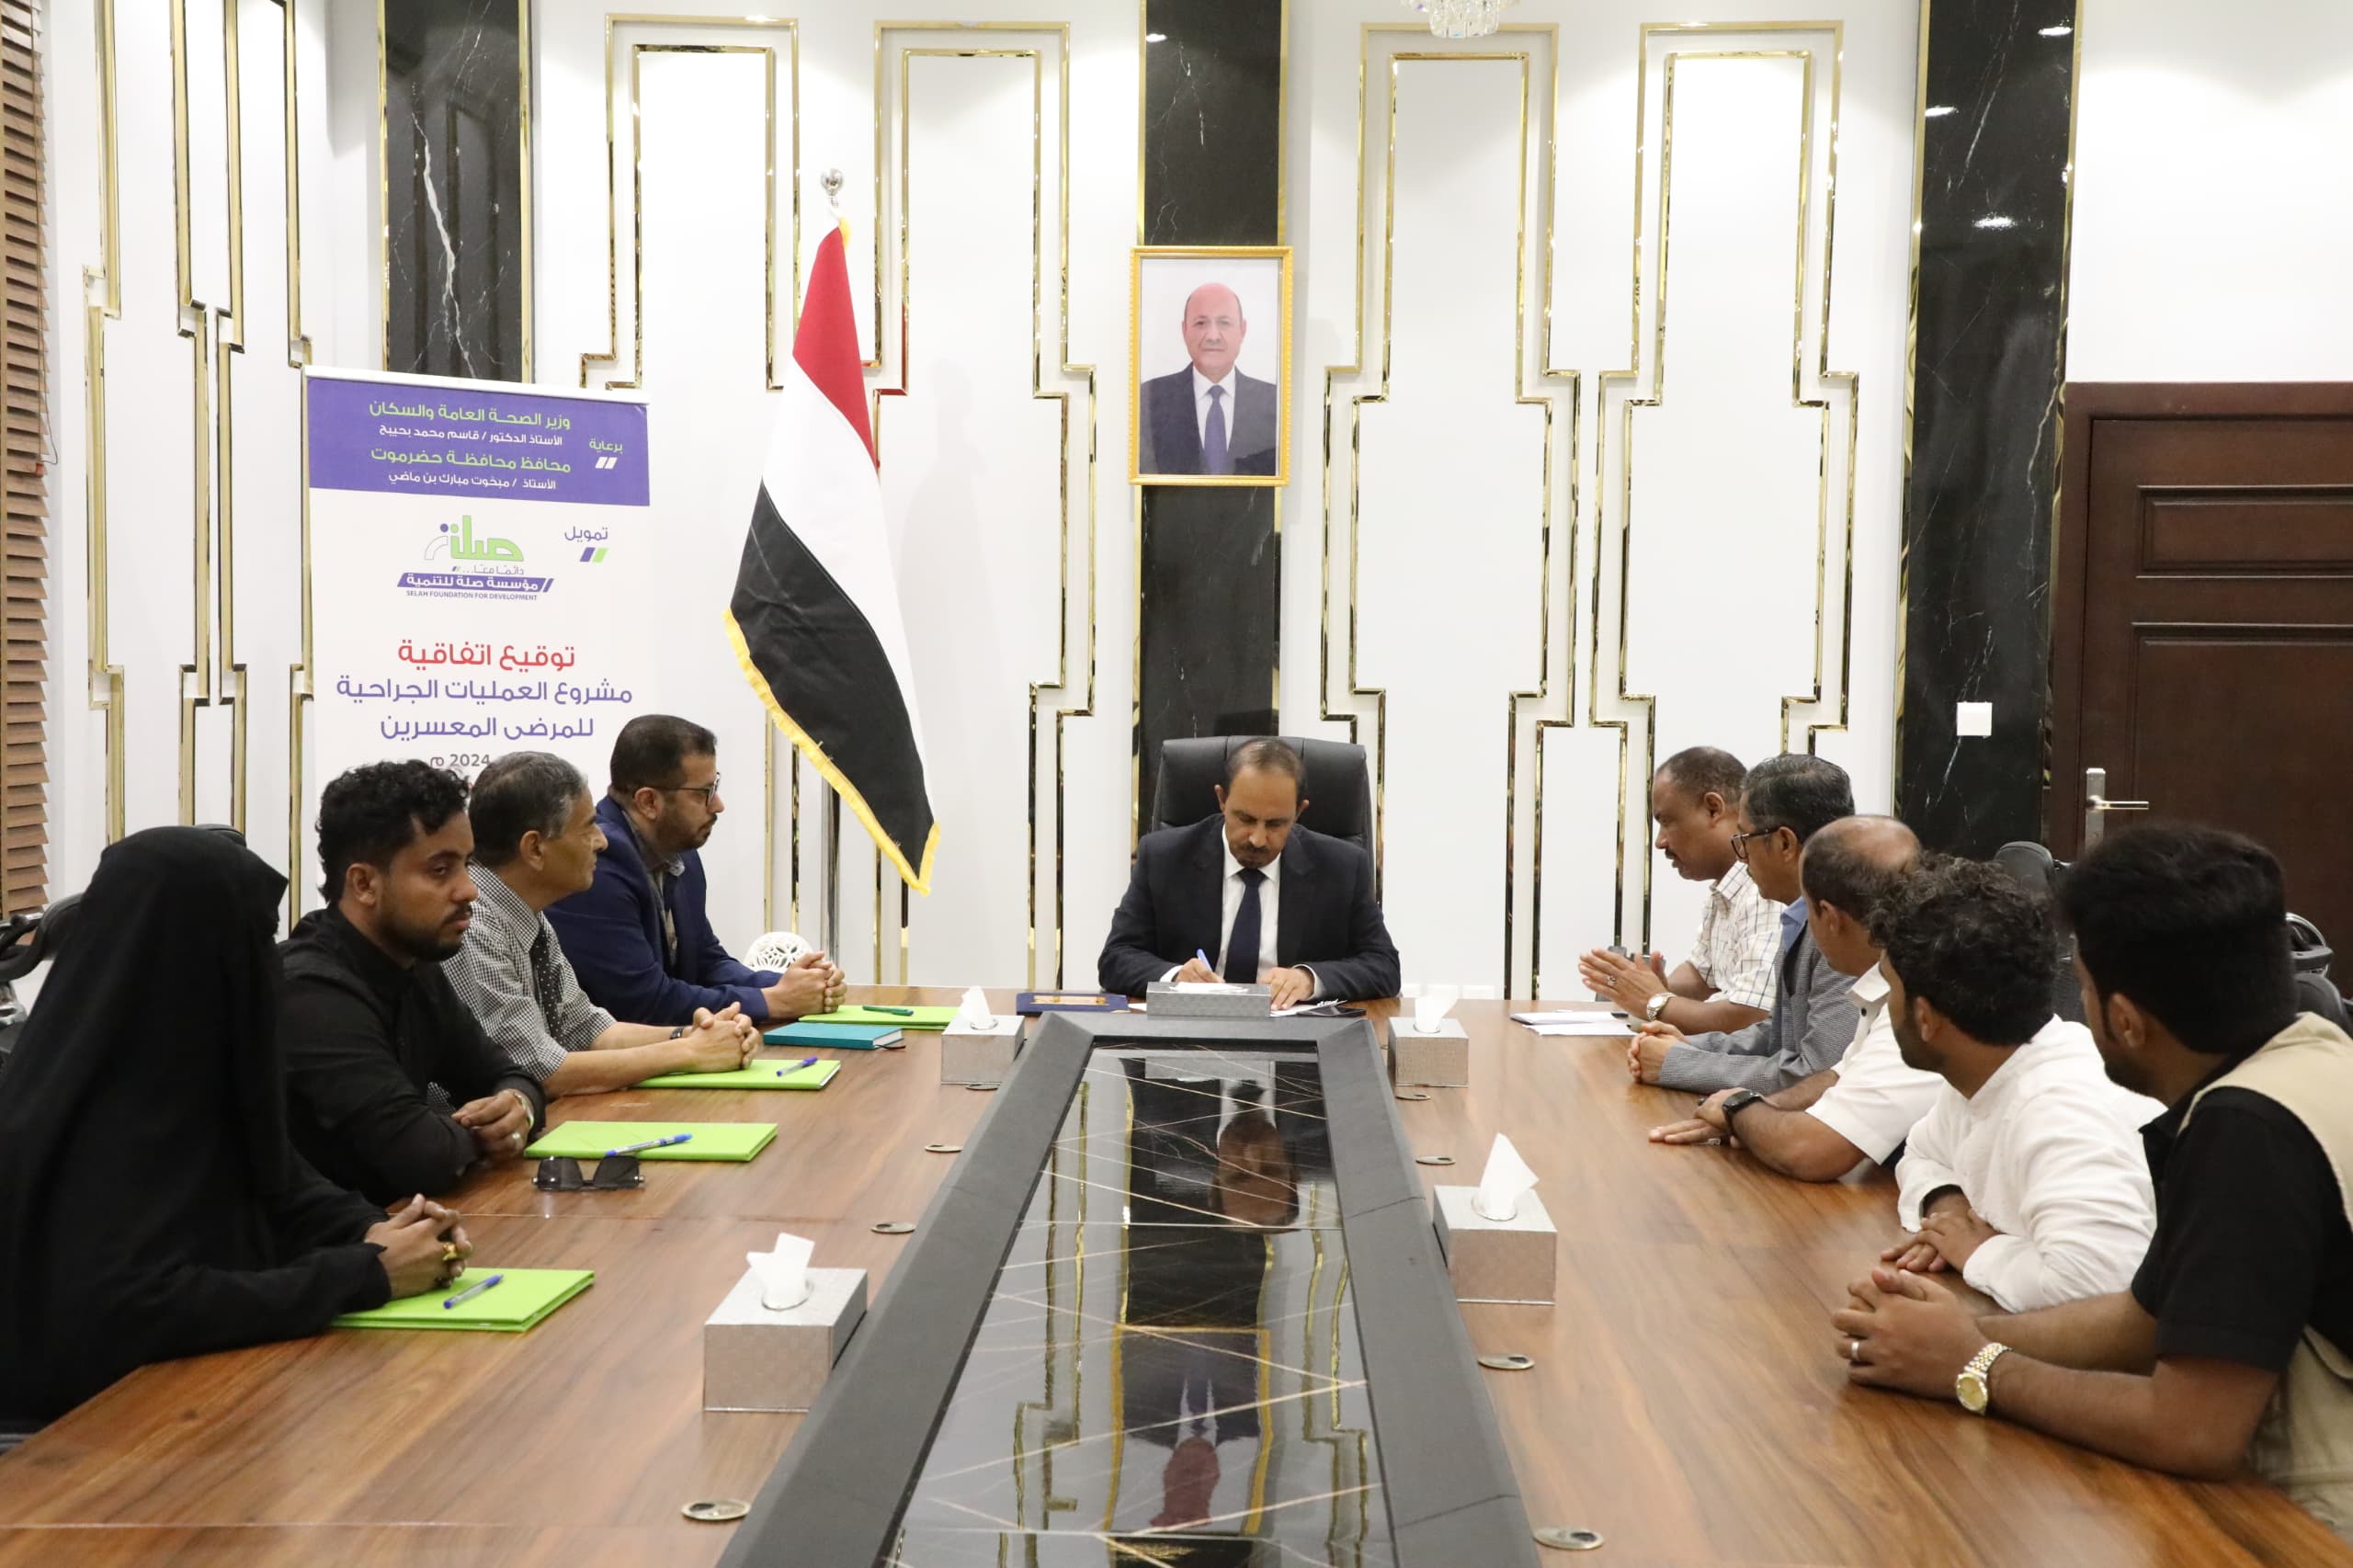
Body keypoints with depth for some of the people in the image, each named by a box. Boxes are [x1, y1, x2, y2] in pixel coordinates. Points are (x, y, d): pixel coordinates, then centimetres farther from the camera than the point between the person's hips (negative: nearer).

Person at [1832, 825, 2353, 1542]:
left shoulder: (2252, 1127, -25)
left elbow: (2192, 1431, -24)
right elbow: (2148, 1319, 9)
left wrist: (1977, 1371, -11)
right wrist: (1967, 1329, -3)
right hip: (2290, 1495, 7)